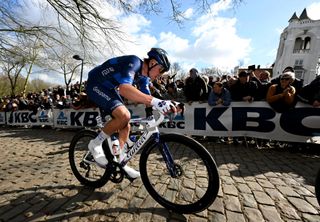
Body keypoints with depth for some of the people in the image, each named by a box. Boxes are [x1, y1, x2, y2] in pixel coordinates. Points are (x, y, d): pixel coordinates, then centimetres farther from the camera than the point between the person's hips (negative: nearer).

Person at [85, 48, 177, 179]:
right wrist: (155, 101, -54)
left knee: (125, 127, 2)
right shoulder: (134, 62, -27)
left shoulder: (144, 76, 1)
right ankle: (96, 144, -8)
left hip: (109, 89, 9)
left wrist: (165, 106, -12)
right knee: (124, 115, -31)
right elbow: (124, 89, -46)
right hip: (95, 85, -9)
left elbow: (146, 97, 3)